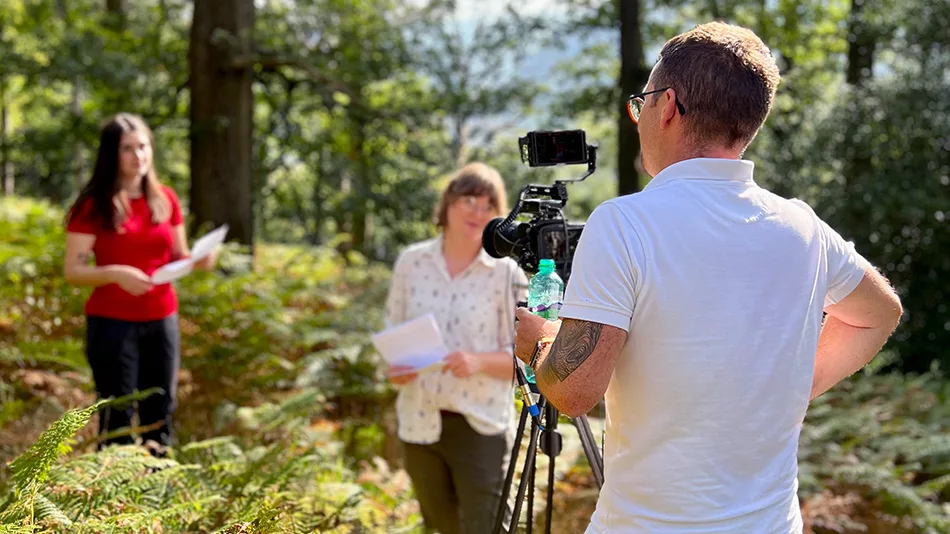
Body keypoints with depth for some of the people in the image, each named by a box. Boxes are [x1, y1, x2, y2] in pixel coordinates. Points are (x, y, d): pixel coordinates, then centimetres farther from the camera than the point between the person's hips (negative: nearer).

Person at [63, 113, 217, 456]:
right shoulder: (93, 205, -7)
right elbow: (72, 271, -8)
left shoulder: (165, 199, 7)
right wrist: (115, 273, -25)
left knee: (160, 413, 8)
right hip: (111, 322, -5)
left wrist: (198, 260, -7)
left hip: (162, 320, 5)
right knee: (117, 418, -4)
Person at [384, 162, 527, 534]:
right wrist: (394, 367, -8)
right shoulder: (412, 261, 5)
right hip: (420, 423, 4)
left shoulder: (506, 272, -4)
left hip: (480, 427, -3)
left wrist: (479, 362, -23)